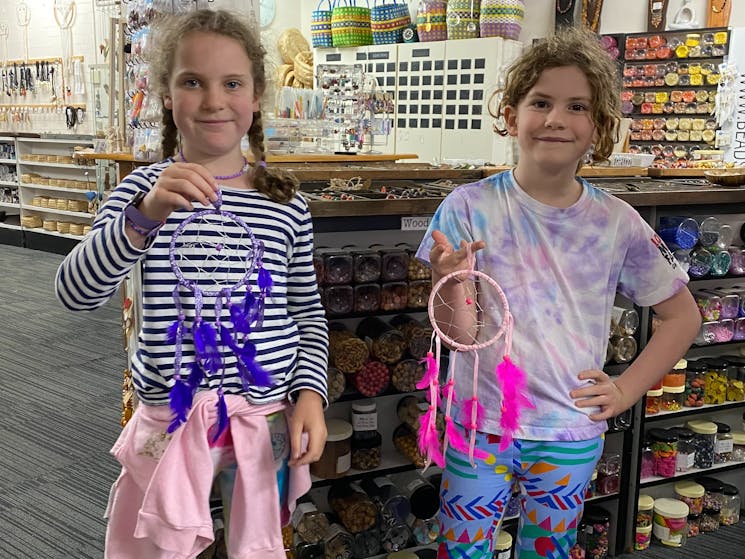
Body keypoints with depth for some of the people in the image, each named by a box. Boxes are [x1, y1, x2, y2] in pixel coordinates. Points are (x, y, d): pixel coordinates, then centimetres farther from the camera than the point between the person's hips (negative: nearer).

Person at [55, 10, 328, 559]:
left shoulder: (286, 204, 0)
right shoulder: (146, 189, -5)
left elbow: (308, 313, 7)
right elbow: (76, 293, -17)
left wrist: (310, 392, -6)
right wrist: (147, 215, -31)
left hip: (268, 416, 2)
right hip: (172, 416, -1)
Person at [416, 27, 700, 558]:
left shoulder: (617, 223, -7)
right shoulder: (470, 208, -12)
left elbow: (682, 315, 6)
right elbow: (458, 334, -13)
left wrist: (627, 388, -3)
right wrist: (451, 282, -32)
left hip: (572, 436, 2)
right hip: (481, 426, -1)